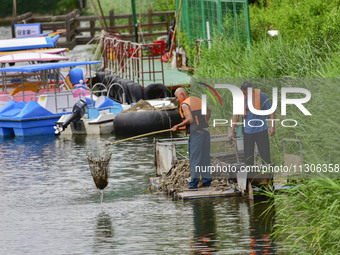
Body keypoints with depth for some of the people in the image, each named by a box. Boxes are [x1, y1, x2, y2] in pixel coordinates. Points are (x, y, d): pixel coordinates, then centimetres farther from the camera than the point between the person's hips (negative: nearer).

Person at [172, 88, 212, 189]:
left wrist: (178, 126, -11)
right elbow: (208, 110, 31)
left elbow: (190, 119, -21)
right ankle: (206, 180, 14)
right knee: (204, 158, 13)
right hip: (205, 131, 8)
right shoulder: (198, 100, 17)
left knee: (194, 159, -6)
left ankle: (193, 183, -7)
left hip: (195, 133, -8)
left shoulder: (184, 105, -8)